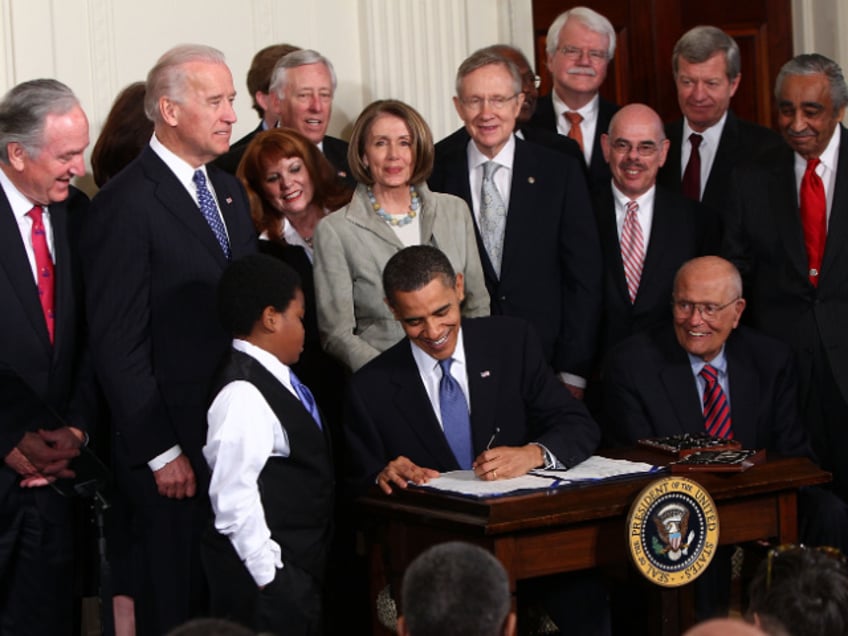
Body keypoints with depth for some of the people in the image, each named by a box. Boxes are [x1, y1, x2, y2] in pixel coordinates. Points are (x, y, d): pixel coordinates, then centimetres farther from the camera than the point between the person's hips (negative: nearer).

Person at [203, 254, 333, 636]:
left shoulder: (276, 380, 10)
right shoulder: (244, 395, -20)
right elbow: (234, 496, -23)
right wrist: (270, 575, -20)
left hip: (302, 567, 10)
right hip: (272, 576, -10)